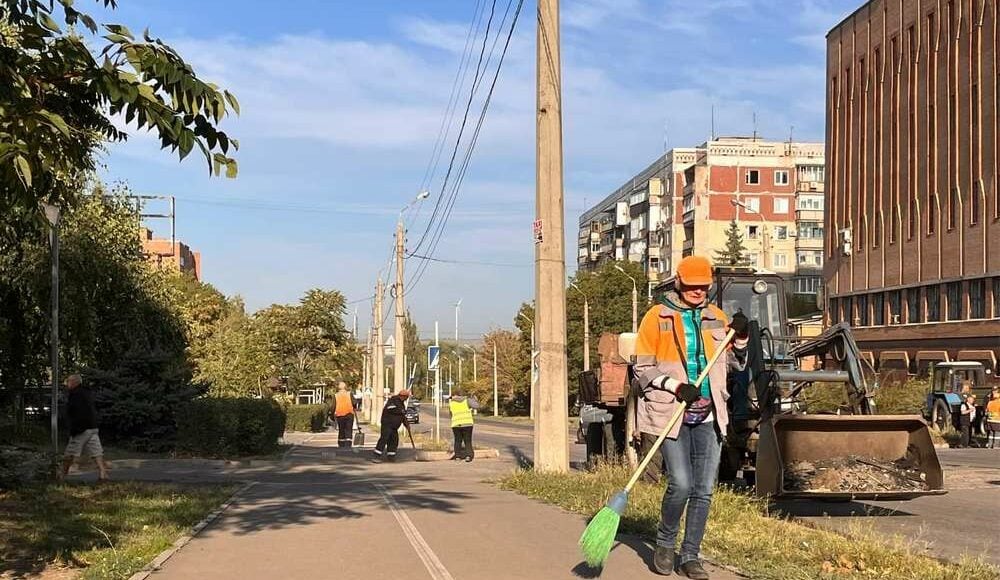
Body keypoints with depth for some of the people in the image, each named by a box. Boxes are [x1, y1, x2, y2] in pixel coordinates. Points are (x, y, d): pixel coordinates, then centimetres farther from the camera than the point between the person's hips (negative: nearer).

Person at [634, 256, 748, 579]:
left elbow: (736, 364, 20)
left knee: (704, 490, 4)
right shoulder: (657, 317, 0)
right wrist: (675, 387, -15)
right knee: (681, 484, -14)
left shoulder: (717, 318, 12)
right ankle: (665, 543, 10)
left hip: (708, 417, 4)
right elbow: (643, 368, -2)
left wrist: (741, 337, 2)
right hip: (671, 415, -4)